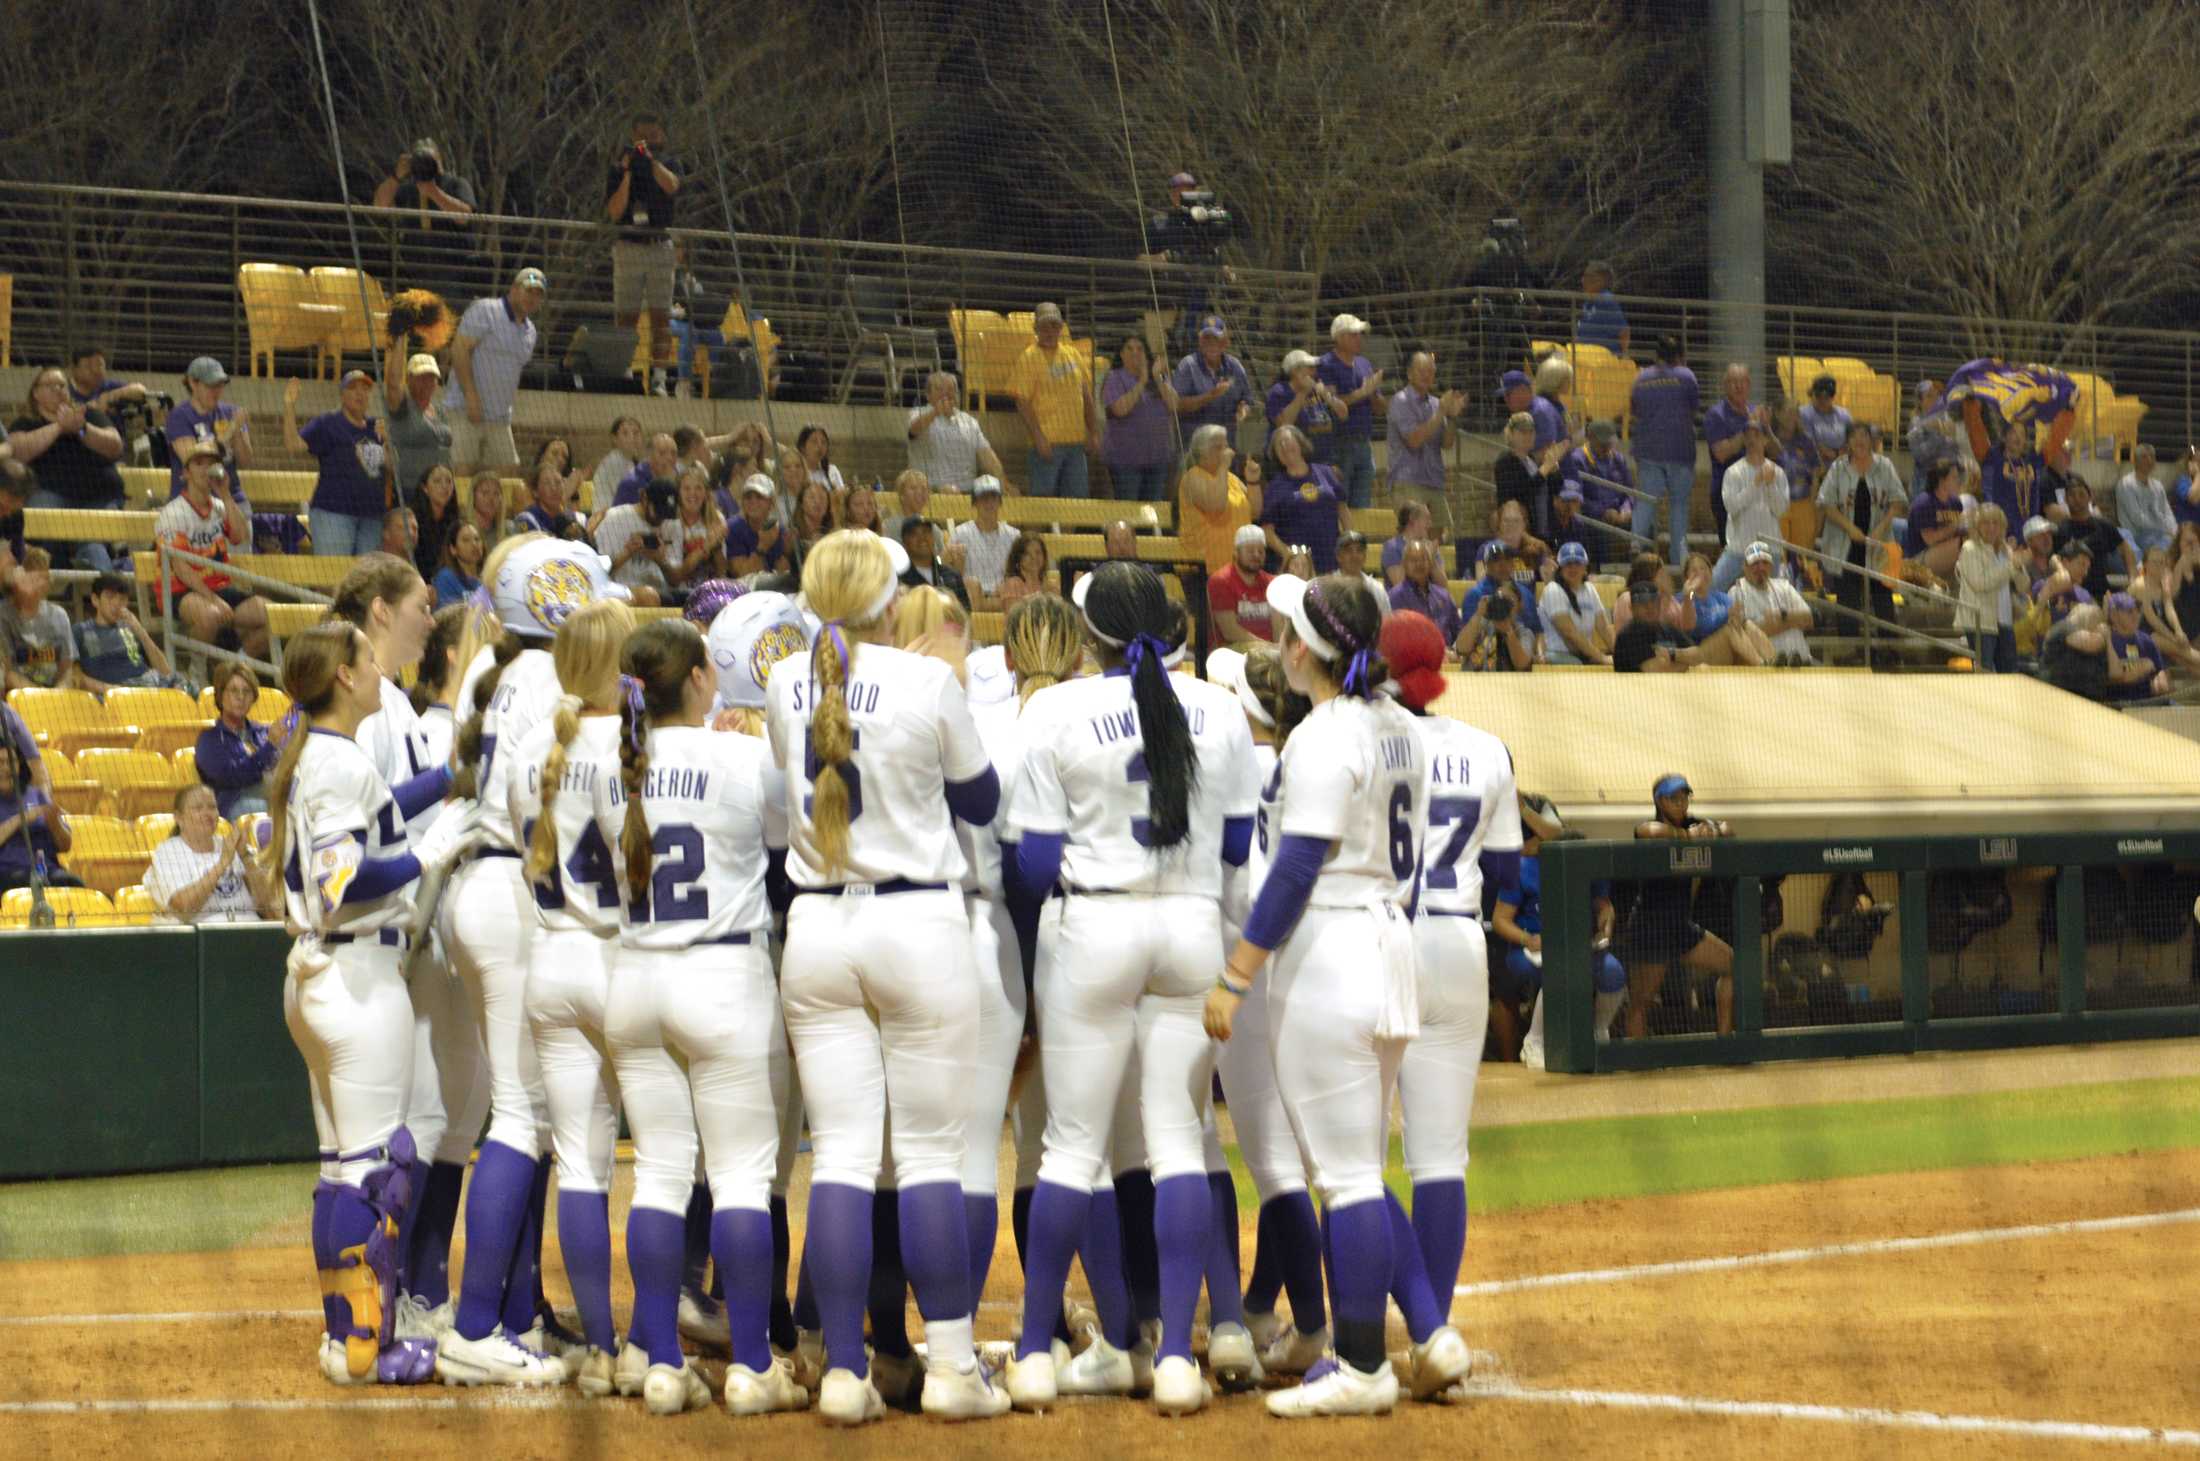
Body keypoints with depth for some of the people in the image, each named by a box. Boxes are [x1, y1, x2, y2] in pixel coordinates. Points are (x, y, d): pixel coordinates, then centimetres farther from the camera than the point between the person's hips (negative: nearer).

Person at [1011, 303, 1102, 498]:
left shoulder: (1073, 356, 14)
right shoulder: (1028, 358, -4)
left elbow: (1086, 398, 19)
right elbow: (1022, 403, -9)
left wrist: (1094, 433, 11)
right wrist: (1038, 437, -18)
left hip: (1076, 440, 6)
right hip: (1048, 443, -6)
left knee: (1077, 496, 6)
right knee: (1043, 496, -8)